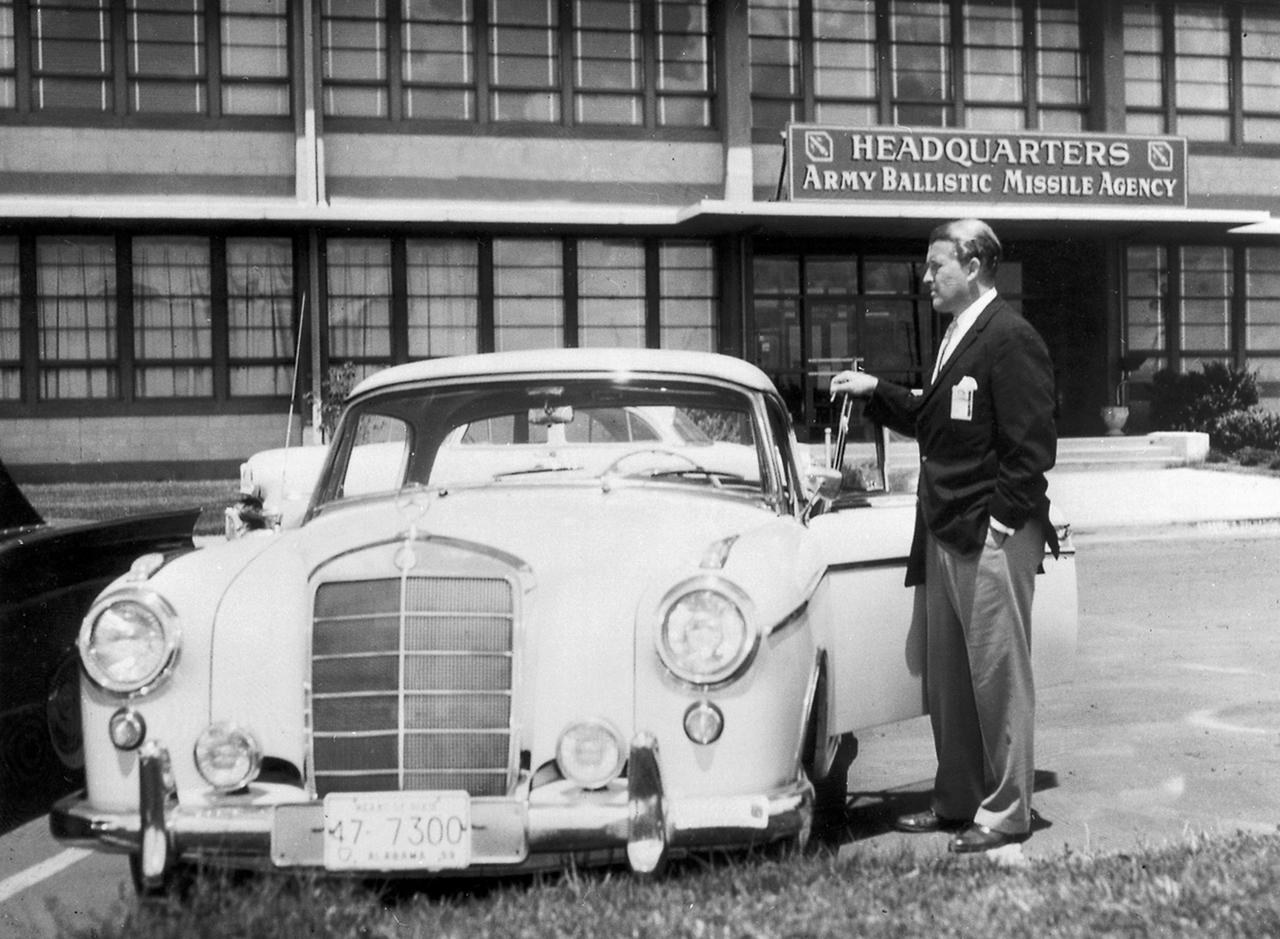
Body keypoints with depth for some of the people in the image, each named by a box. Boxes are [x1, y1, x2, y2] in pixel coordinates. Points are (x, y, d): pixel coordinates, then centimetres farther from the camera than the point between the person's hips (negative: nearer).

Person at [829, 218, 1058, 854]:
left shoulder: (1011, 339, -12)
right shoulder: (956, 337, 16)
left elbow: (1031, 445, -16)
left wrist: (995, 525, -17)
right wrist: (876, 392, 11)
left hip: (992, 538, -9)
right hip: (945, 538, 9)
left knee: (998, 676, -1)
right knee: (946, 679, 14)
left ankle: (1005, 813, 8)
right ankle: (956, 801, 25)